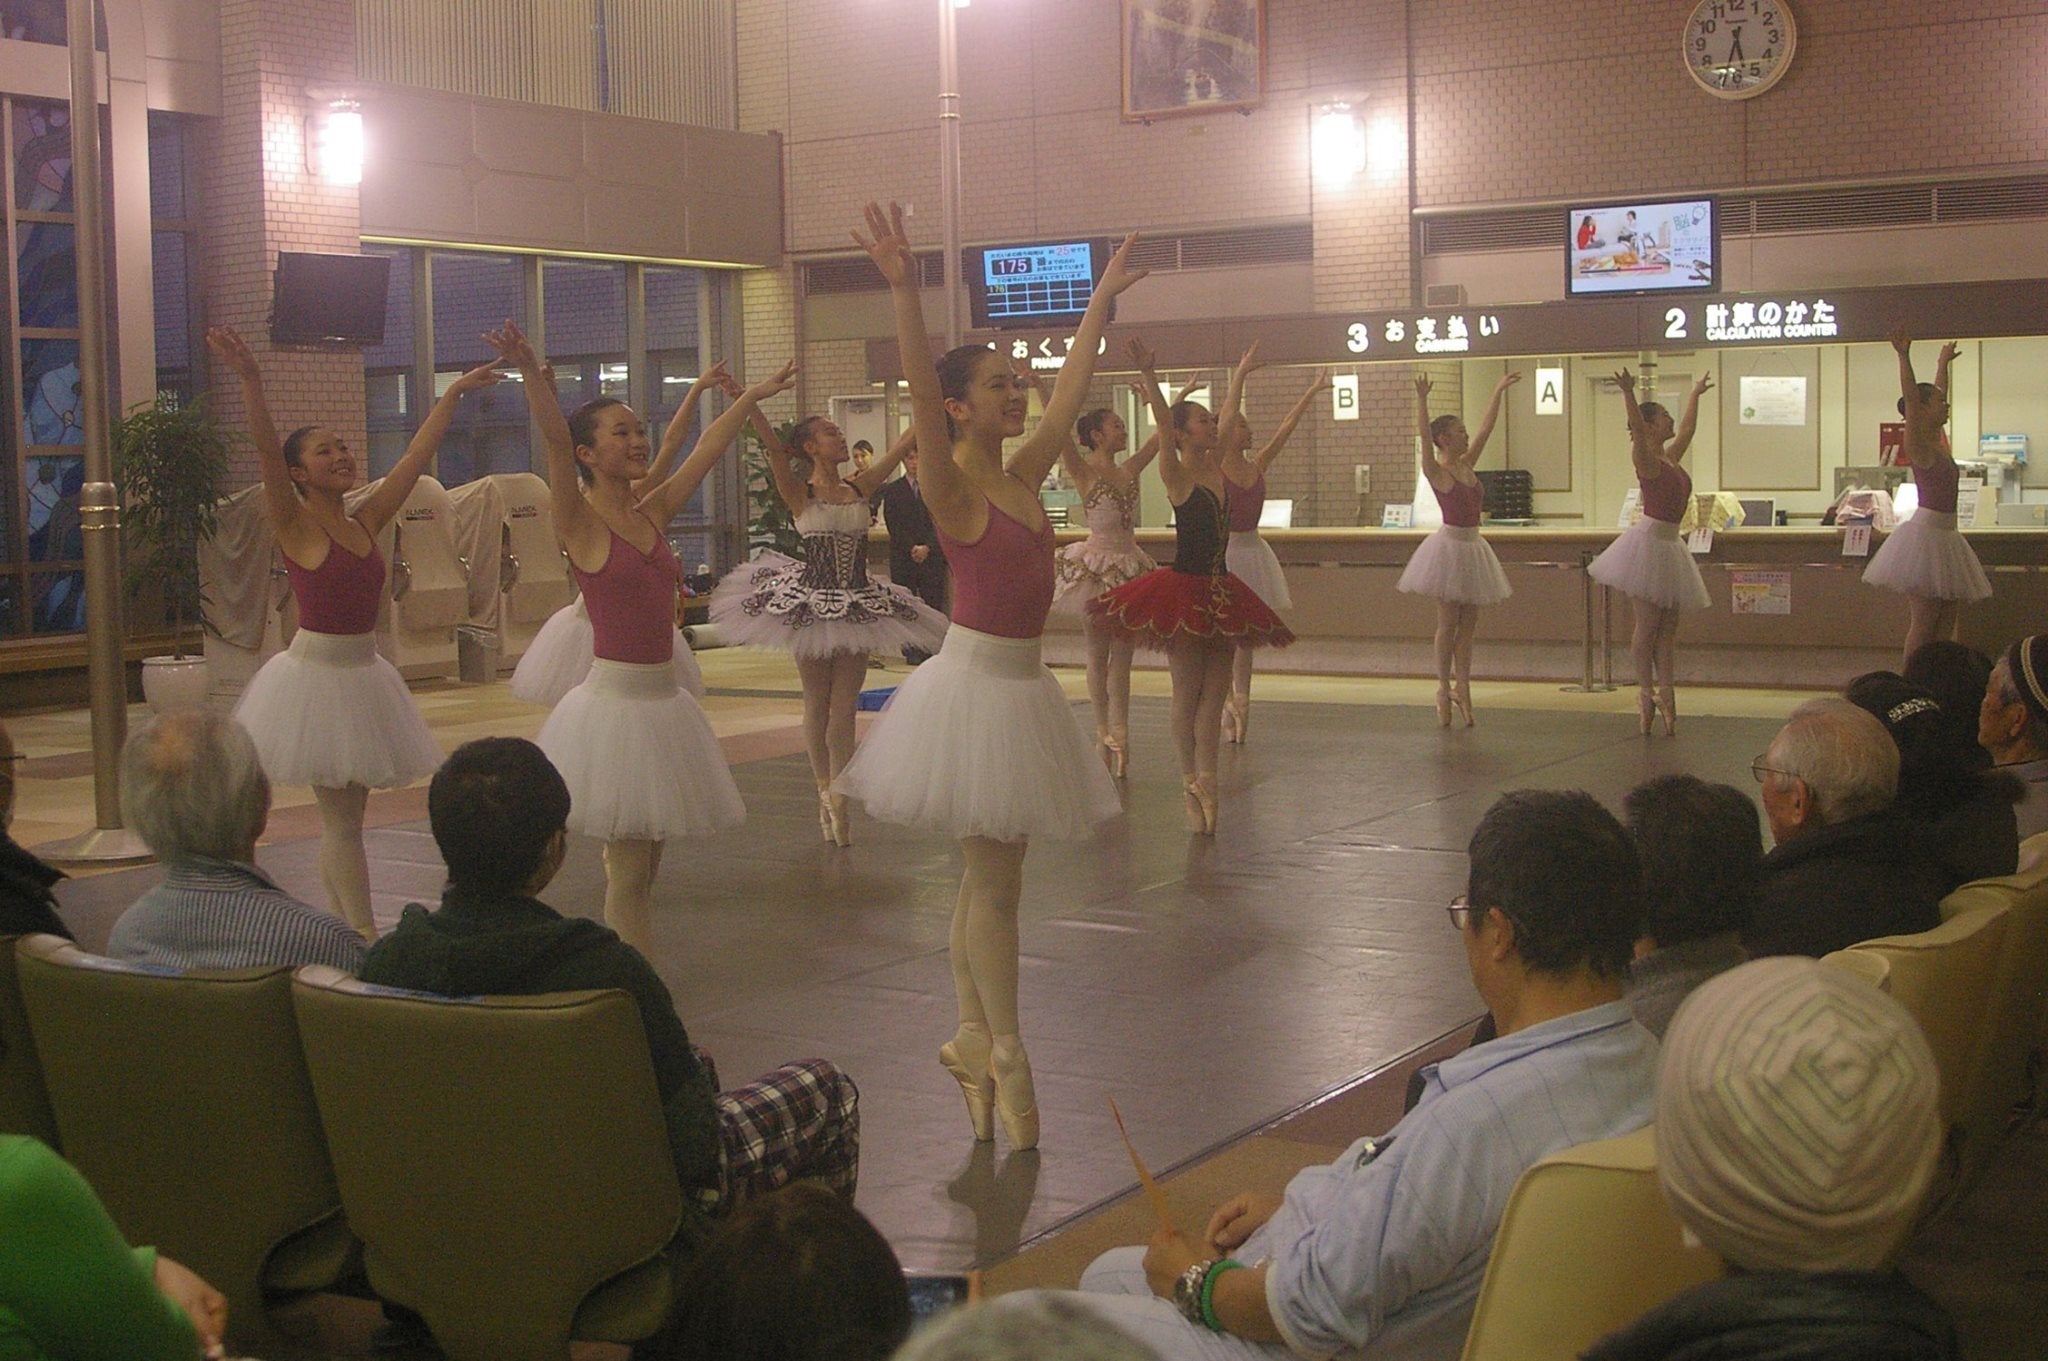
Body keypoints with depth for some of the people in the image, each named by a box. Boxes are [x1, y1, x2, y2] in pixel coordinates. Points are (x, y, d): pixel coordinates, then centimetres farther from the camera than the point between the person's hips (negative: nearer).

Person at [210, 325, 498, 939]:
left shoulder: (365, 521, 7)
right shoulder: (294, 525, -9)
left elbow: (417, 455, 11)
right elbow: (266, 453, -23)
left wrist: (454, 394, 15)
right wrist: (251, 381, -37)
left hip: (362, 674, 6)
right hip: (317, 674, -6)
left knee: (345, 812, 10)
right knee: (340, 817, -5)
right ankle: (364, 937, -4)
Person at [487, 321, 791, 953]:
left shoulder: (652, 512, 11)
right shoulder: (579, 521, -7)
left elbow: (708, 448, 20)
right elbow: (554, 438, -22)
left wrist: (755, 395, 27)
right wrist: (531, 373, -36)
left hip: (662, 698, 7)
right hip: (615, 700, -7)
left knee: (643, 864, 10)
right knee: (627, 871, -5)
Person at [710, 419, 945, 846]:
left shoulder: (859, 488, 6)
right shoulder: (800, 494, -6)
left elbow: (901, 446, 6)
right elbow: (773, 447, -21)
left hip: (857, 608, 3)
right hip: (810, 605, -3)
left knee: (844, 710, 3)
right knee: (818, 706, 9)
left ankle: (838, 801, 5)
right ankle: (825, 792, 22)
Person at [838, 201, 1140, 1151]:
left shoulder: (1023, 475, 9)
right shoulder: (951, 486, -11)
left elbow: (1071, 390, 19)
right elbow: (919, 390, -26)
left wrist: (1101, 303, 24)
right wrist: (904, 294, -38)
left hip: (1022, 683, 8)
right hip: (975, 682, -7)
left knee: (992, 875, 13)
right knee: (993, 876, -1)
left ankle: (972, 1040, 23)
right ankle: (1002, 1054, 7)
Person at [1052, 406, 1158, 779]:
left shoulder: (1129, 470, 9)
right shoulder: (1083, 470, -8)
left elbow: (1160, 437, 17)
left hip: (1129, 565, 6)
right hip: (1096, 563, -6)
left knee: (1121, 654, 7)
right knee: (1098, 654, 4)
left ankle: (1118, 735, 10)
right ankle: (1104, 732, 11)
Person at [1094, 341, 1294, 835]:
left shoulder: (1215, 465, 10)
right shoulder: (1177, 474, -9)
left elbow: (1229, 415, 21)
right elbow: (1162, 423, -22)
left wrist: (1241, 372, 28)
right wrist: (1147, 374, -34)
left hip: (1220, 591, 7)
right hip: (1183, 589, -7)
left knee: (1214, 690, 3)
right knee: (1187, 691, 1)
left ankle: (1204, 779, 3)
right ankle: (1192, 780, 8)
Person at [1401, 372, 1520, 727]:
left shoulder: (1467, 465, 10)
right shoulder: (1436, 471, -10)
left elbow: (1486, 428, 14)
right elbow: (1423, 435, -24)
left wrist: (1499, 391, 15)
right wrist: (1421, 399, -34)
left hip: (1473, 547, 7)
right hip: (1450, 545, -7)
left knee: (1468, 624, 7)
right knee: (1448, 623, 0)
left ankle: (1462, 689, 11)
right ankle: (1444, 689, 8)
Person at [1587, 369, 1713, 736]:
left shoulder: (1671, 457, 14)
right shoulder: (1647, 460, -10)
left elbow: (1688, 428, 32)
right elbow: (1636, 431, -30)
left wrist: (1695, 395, 45)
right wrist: (1628, 395, -45)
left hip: (1669, 546, 9)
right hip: (1649, 541, -8)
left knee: (1668, 627, 6)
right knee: (1647, 626, -2)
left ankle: (1665, 693, 7)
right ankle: (1646, 692, 6)